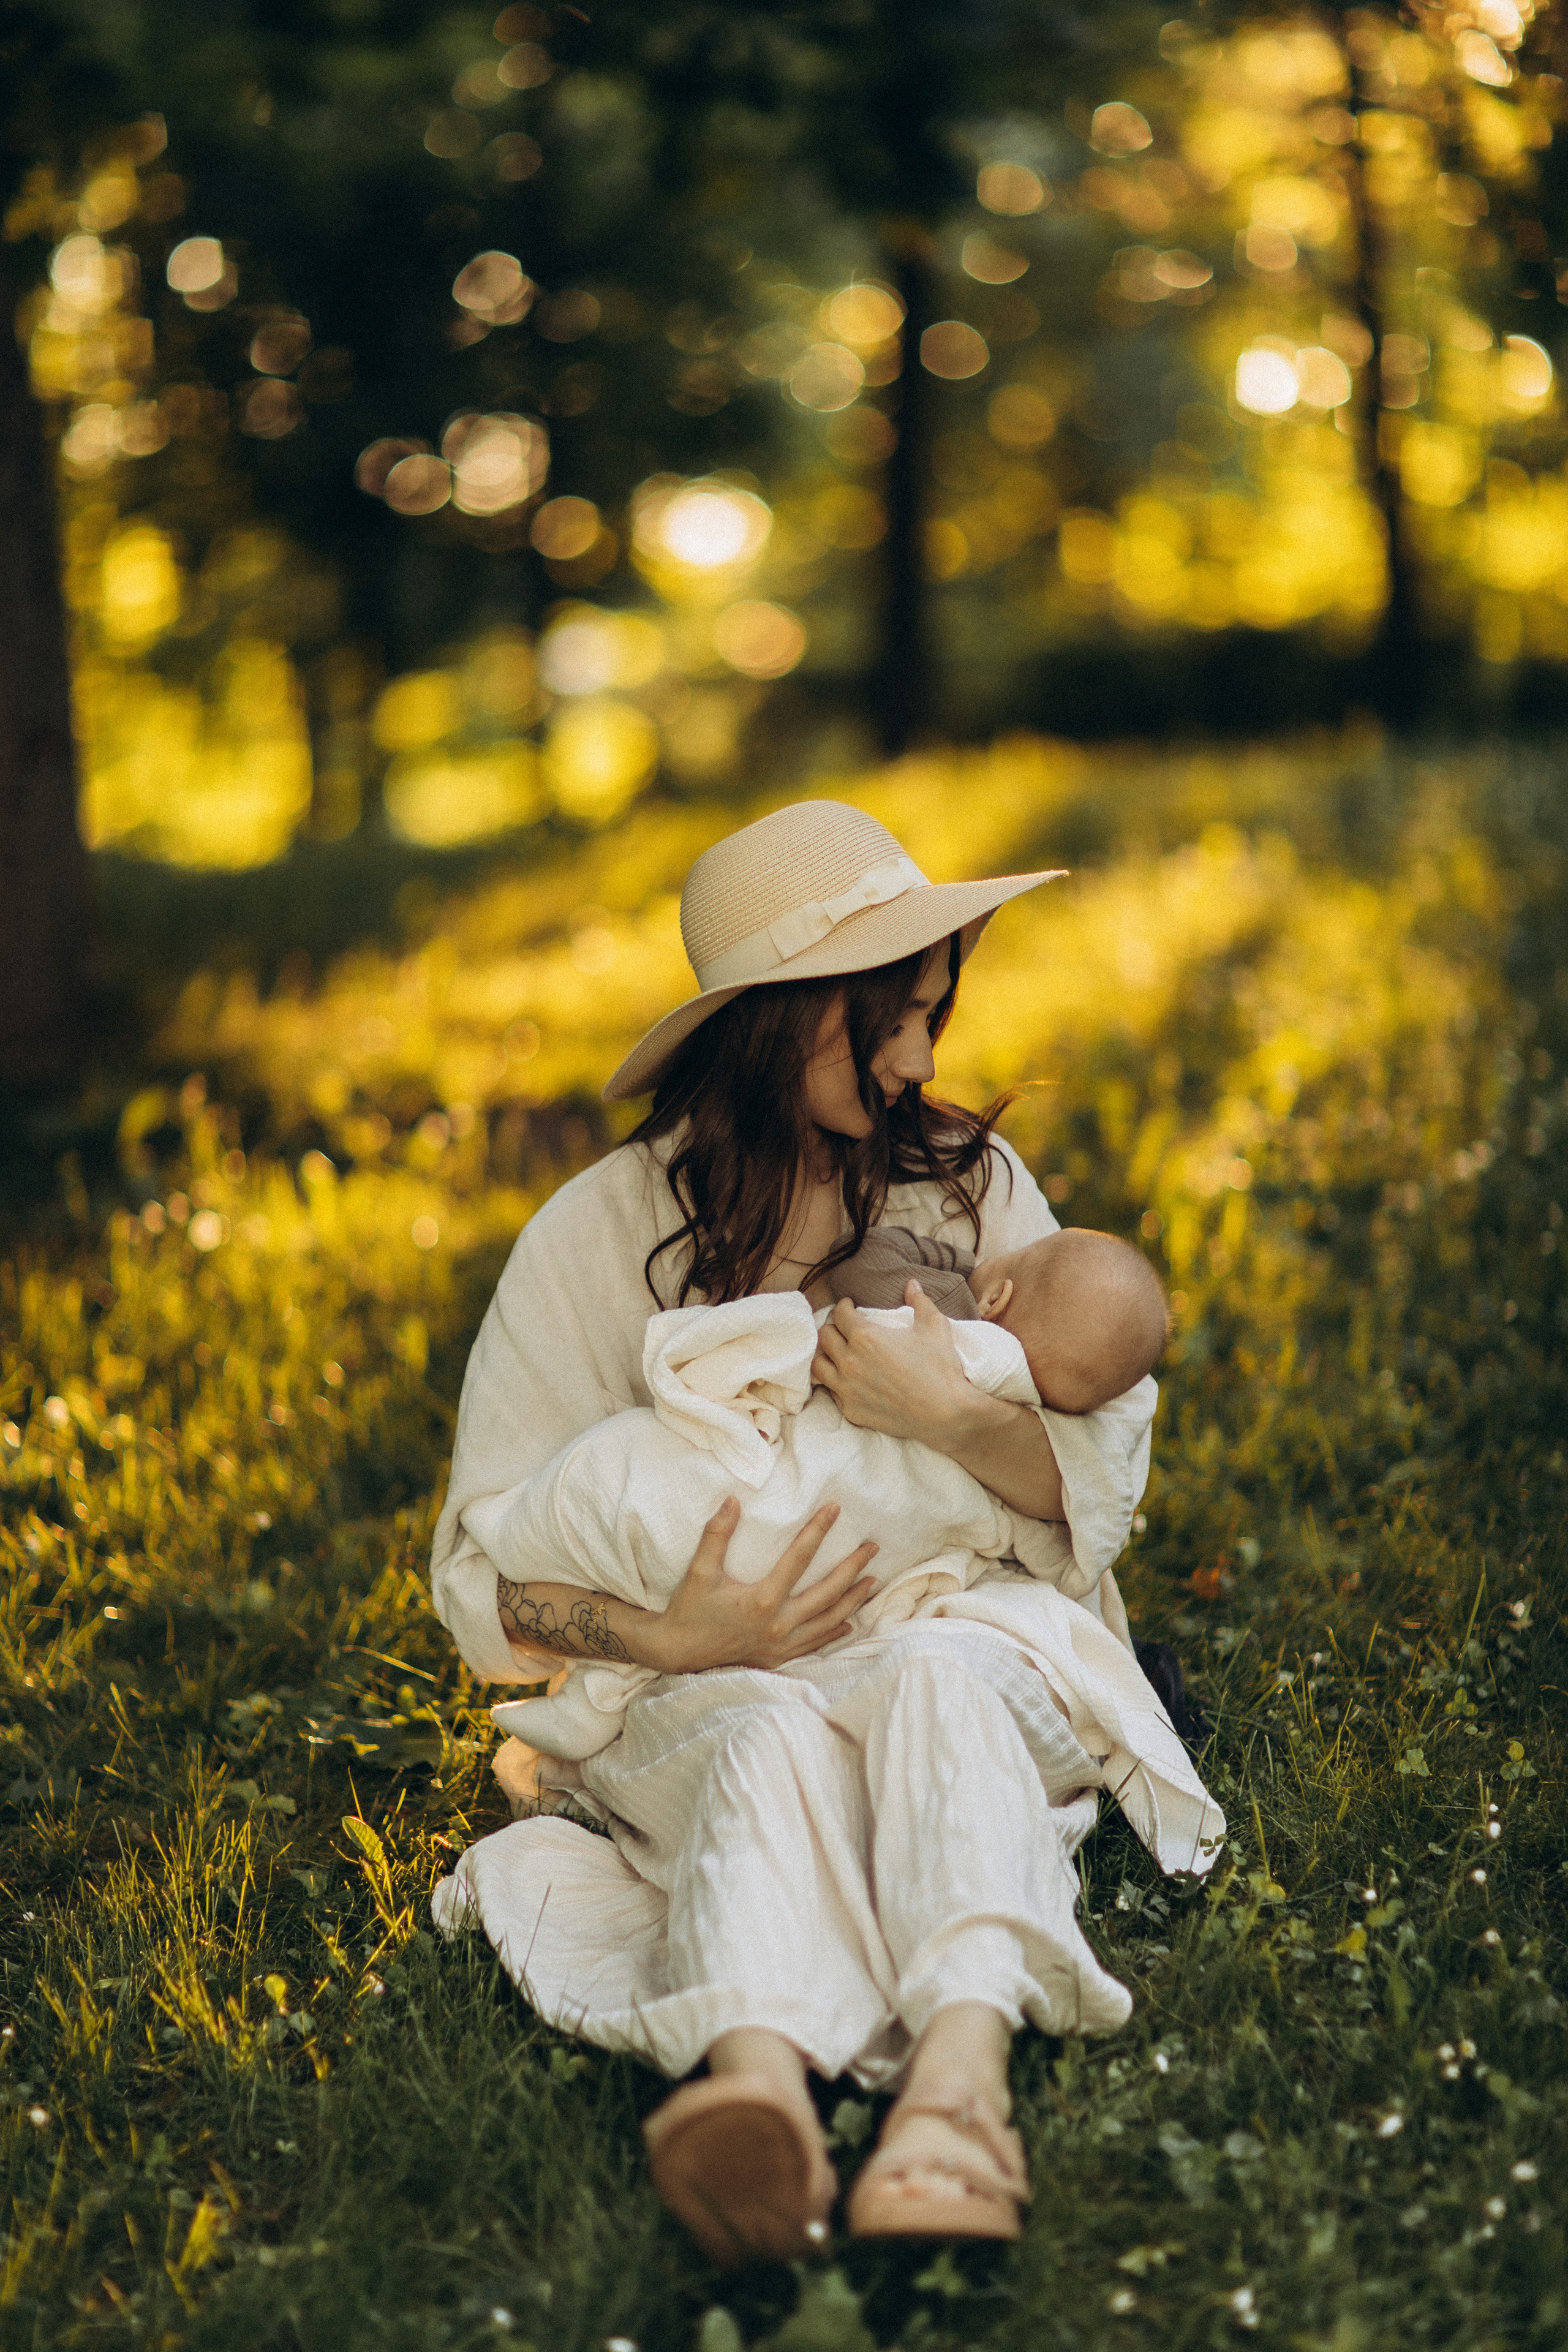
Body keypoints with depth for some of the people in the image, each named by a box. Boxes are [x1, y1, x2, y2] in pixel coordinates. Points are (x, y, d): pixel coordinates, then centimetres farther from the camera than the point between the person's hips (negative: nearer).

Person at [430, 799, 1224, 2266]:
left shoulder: (970, 1185, 8)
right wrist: (677, 1638, -17)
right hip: (712, 1687, -1)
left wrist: (953, 1418, -17)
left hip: (968, 1630, 1)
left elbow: (1105, 1474, 4)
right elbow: (488, 1558, 1)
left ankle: (959, 2068, -61)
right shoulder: (599, 1237, 1)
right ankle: (759, 2078, -66)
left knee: (940, 1676, -36)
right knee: (772, 1744, -37)